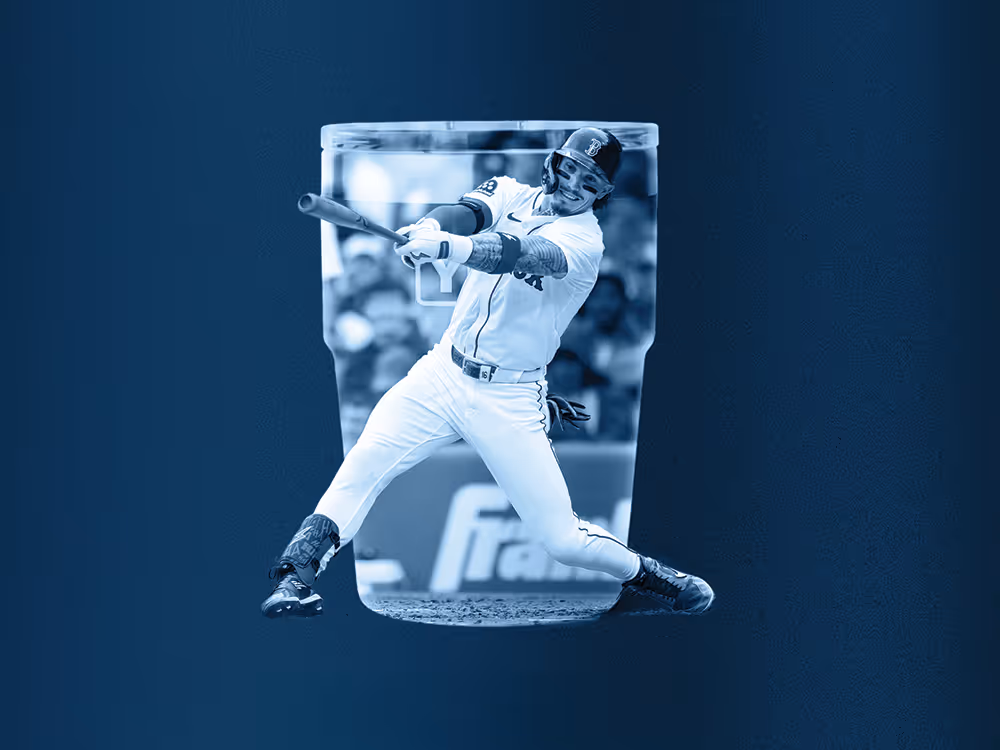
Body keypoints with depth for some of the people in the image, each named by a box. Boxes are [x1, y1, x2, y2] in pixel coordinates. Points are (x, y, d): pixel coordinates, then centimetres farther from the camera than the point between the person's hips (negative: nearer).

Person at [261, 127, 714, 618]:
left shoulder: (583, 238, -12)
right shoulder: (512, 195, 3)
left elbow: (521, 254, -32)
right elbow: (469, 212, -18)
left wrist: (448, 247, -50)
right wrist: (429, 229, -42)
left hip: (509, 401, -3)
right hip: (444, 371, 4)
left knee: (562, 539, -6)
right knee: (363, 464, -18)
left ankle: (638, 572, 21)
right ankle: (296, 576, -14)